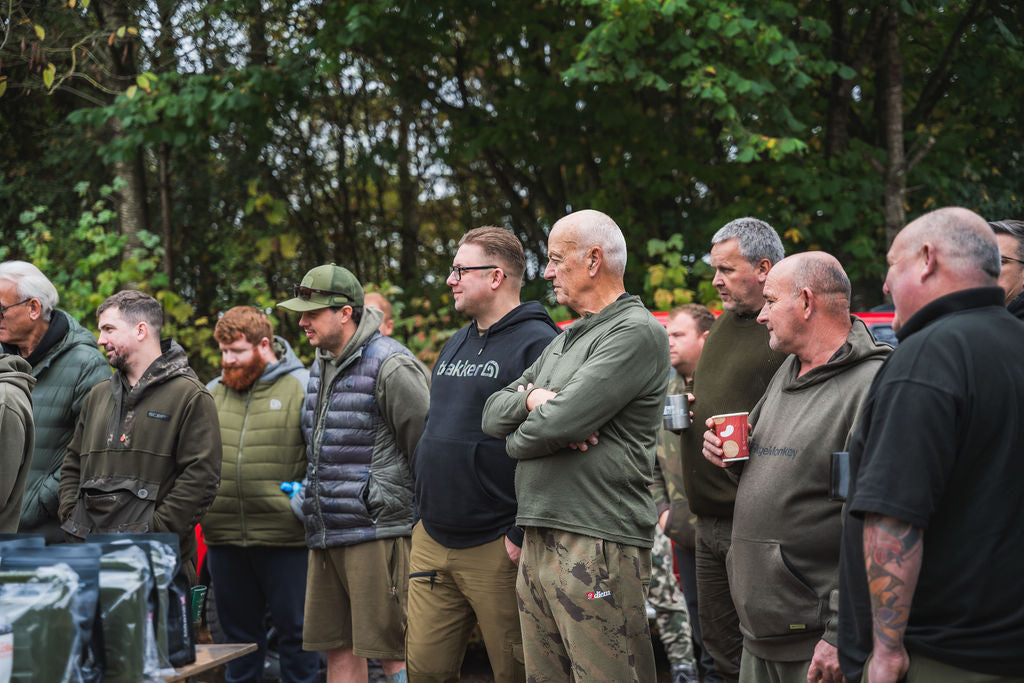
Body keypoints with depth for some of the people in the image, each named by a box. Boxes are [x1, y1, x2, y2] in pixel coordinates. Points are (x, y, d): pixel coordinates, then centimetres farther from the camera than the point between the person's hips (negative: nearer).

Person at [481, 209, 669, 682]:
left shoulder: (636, 332, -8)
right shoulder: (565, 341, 22)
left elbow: (559, 424, -18)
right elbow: (492, 415, 16)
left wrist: (518, 440, 4)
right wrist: (532, 398, -6)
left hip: (596, 547, -9)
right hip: (538, 544, 9)